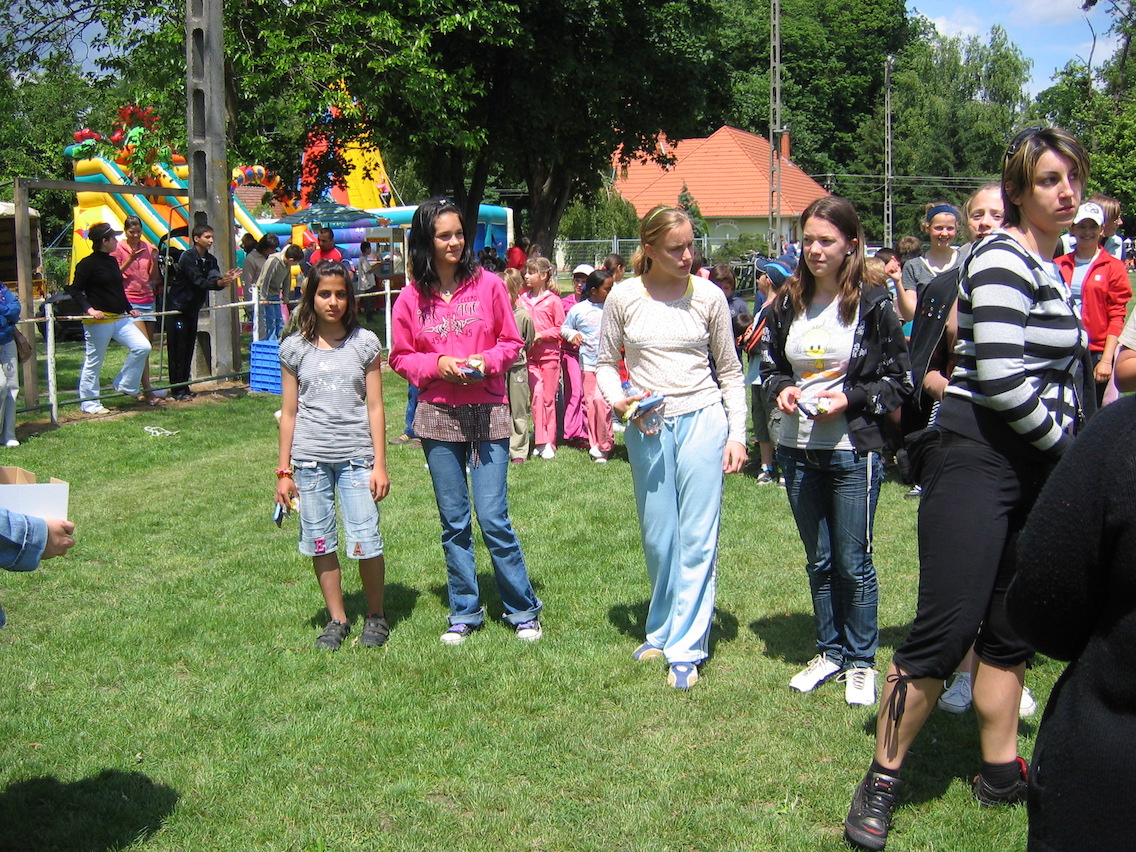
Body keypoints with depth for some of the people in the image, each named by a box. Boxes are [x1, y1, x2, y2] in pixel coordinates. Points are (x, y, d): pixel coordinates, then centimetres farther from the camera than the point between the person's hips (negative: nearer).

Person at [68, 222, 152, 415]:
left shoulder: (112, 261, 13)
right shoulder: (87, 264, -10)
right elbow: (75, 291, -11)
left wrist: (129, 309, 20)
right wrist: (89, 309, -23)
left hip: (120, 318, 8)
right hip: (98, 321, -8)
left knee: (142, 347, -4)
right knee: (94, 361, 0)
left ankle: (125, 385, 10)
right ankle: (88, 403, 10)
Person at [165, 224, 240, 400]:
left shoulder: (210, 260, 5)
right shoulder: (188, 257, -17)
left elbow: (215, 281, -6)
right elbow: (199, 282, -27)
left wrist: (227, 279, -27)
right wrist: (218, 282, -42)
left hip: (193, 309, 7)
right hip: (177, 308, -7)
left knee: (189, 349, 9)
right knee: (177, 350, -5)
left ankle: (185, 387, 15)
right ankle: (177, 389, -2)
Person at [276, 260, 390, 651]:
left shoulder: (365, 343, 2)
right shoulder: (295, 348, 5)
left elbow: (374, 407, 3)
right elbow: (289, 413, 8)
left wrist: (379, 464, -1)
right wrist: (284, 471, 6)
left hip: (356, 457, -1)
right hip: (310, 458, 2)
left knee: (365, 542, -6)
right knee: (320, 543, 6)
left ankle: (376, 616, 14)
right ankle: (337, 619, 21)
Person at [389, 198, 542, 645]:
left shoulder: (488, 285, -1)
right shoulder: (411, 298, 2)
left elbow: (512, 342, 5)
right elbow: (401, 357, 7)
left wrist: (486, 361, -14)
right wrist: (436, 365, -11)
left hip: (487, 414, -2)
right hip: (438, 417, 2)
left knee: (493, 519, -4)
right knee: (454, 521, 9)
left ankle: (524, 611, 12)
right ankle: (464, 613, 23)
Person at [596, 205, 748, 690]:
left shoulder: (708, 296, -2)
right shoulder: (624, 297, -2)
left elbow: (730, 372, 5)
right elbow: (606, 362, 9)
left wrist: (737, 434, -1)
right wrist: (618, 399, -11)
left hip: (702, 419, -1)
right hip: (647, 427, 1)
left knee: (698, 539, -1)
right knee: (657, 540, 11)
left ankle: (685, 648, 6)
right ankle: (663, 629, 30)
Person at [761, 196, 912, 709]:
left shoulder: (873, 305, -7)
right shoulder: (787, 304, 6)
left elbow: (900, 380, -4)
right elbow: (768, 365, 16)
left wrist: (849, 398, -18)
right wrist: (781, 389, -5)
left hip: (853, 452, -4)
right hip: (798, 450, 4)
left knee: (853, 562, 4)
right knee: (818, 560, 14)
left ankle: (862, 660, 20)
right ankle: (829, 652, 29)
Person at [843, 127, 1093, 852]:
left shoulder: (1050, 267, 16)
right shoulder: (1004, 258, -13)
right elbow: (1002, 379, -21)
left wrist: (1079, 450, 10)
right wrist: (1071, 443, -9)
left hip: (1035, 467, 9)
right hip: (978, 458, -9)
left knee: (1012, 628, 14)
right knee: (946, 627, -8)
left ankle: (1001, 772, 26)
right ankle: (882, 780, 5)